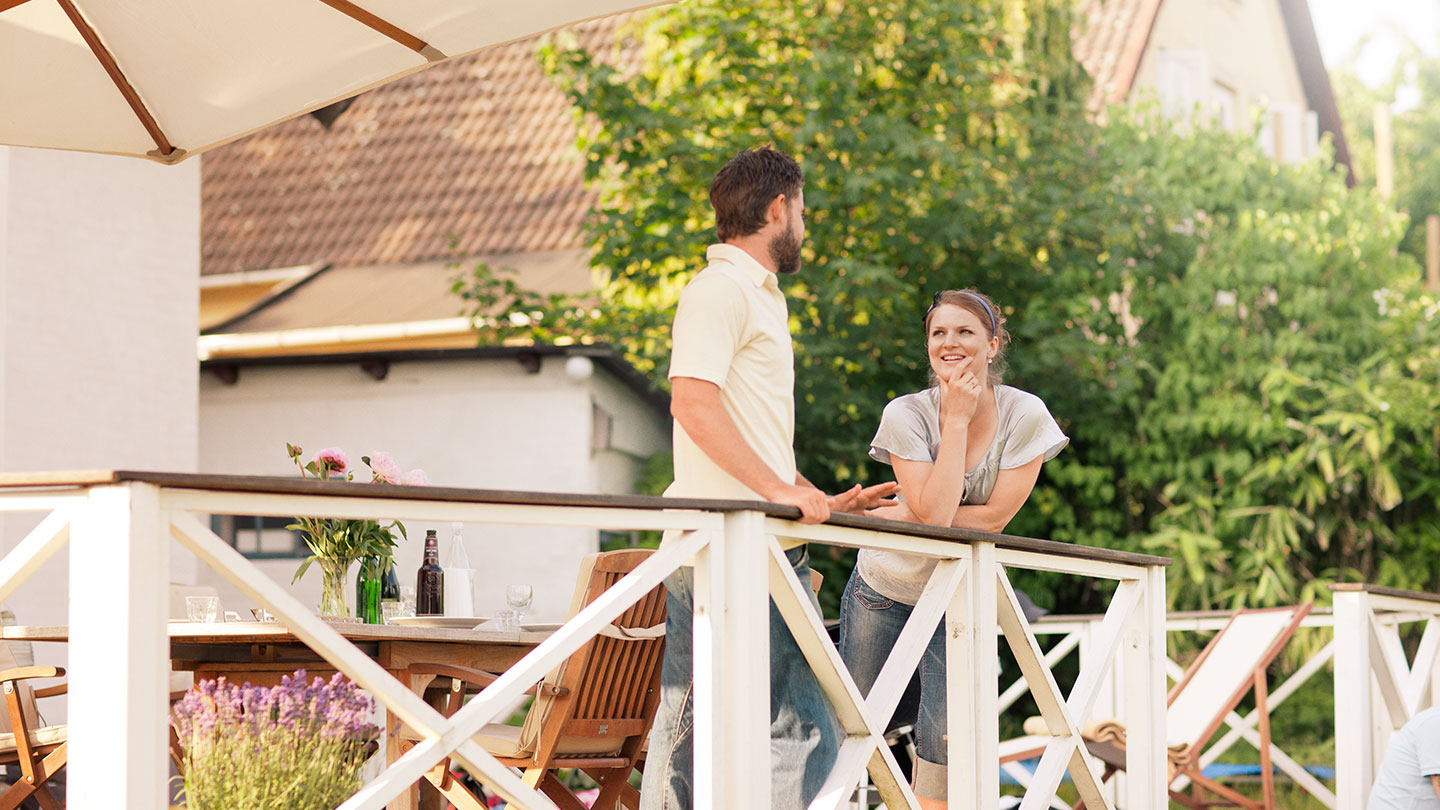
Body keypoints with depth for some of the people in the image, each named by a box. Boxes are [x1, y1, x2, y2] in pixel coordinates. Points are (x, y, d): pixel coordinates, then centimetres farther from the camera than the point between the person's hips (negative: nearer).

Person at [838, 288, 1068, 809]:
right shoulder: (906, 414, -16)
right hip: (882, 589, 0)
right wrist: (958, 419, -25)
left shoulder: (1024, 415, -14)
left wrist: (897, 517, -19)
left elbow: (993, 517, -19)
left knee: (944, 737, -10)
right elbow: (934, 513, -26)